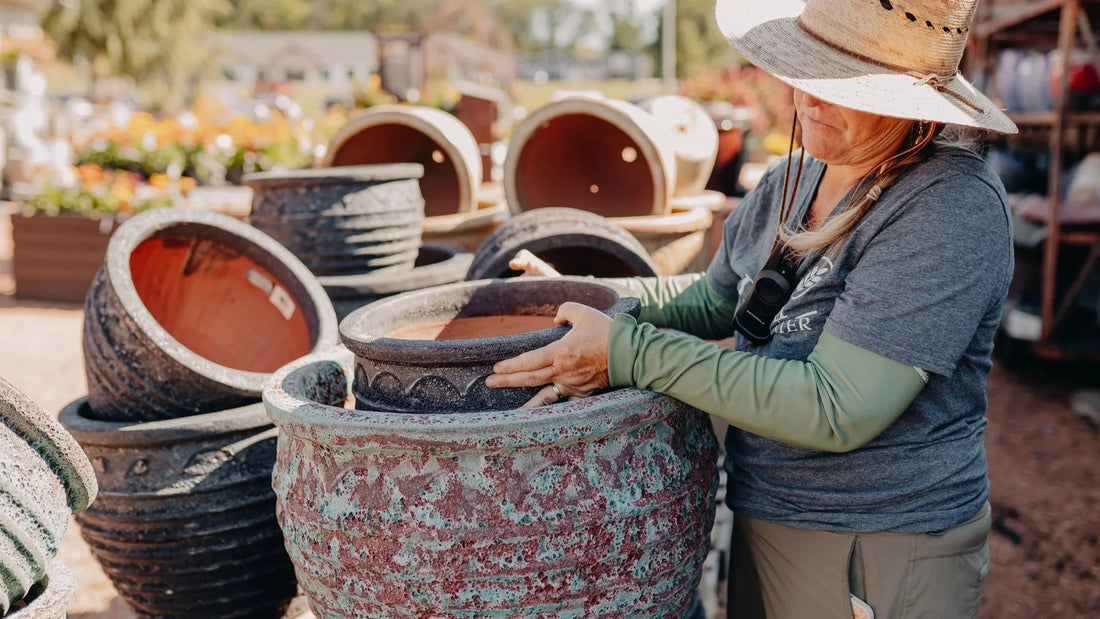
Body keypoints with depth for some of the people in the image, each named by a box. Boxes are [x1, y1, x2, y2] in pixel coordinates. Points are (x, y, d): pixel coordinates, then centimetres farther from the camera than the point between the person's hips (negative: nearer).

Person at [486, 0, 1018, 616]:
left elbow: (835, 410, -30)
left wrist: (630, 354, -28)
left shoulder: (955, 205, -24)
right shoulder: (787, 183, 1)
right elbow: (712, 301, 17)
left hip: (883, 560, -6)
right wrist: (583, 295, 7)